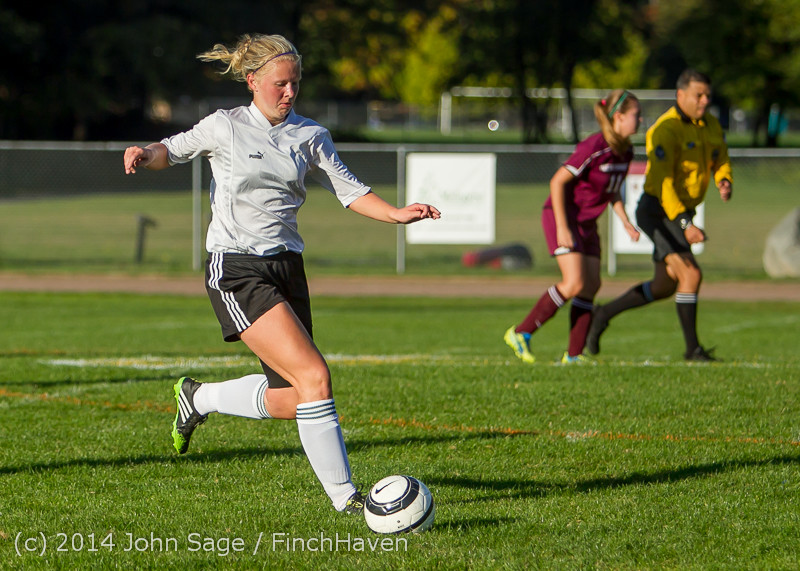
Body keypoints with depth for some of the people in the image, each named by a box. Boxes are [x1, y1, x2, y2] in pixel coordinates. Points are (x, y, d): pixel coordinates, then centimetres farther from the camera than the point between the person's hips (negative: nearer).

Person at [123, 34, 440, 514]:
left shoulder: (310, 136, 10)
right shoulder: (225, 127, -1)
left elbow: (349, 190, 12)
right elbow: (174, 150, 9)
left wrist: (396, 214, -4)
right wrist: (146, 154, -13)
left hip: (287, 267, 6)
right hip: (236, 270, -6)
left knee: (290, 399, 6)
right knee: (314, 376, -19)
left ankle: (200, 397, 33)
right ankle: (344, 496, -14)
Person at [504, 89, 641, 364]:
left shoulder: (625, 151, 3)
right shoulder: (595, 146, -23)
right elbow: (557, 182, -21)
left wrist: (625, 222, 5)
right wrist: (562, 228, -23)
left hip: (587, 222, 8)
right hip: (562, 215, -8)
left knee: (591, 285, -1)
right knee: (575, 283, -18)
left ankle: (574, 354, 3)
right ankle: (520, 333, -7)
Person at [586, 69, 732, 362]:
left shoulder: (710, 125, 5)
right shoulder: (666, 130, -20)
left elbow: (721, 161, 17)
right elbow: (662, 182, -26)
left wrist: (724, 182, -9)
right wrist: (685, 225, -33)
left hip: (681, 212, 9)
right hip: (658, 211, -9)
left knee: (664, 287, 16)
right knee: (691, 274, -19)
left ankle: (605, 313, 33)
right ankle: (692, 348, -11)